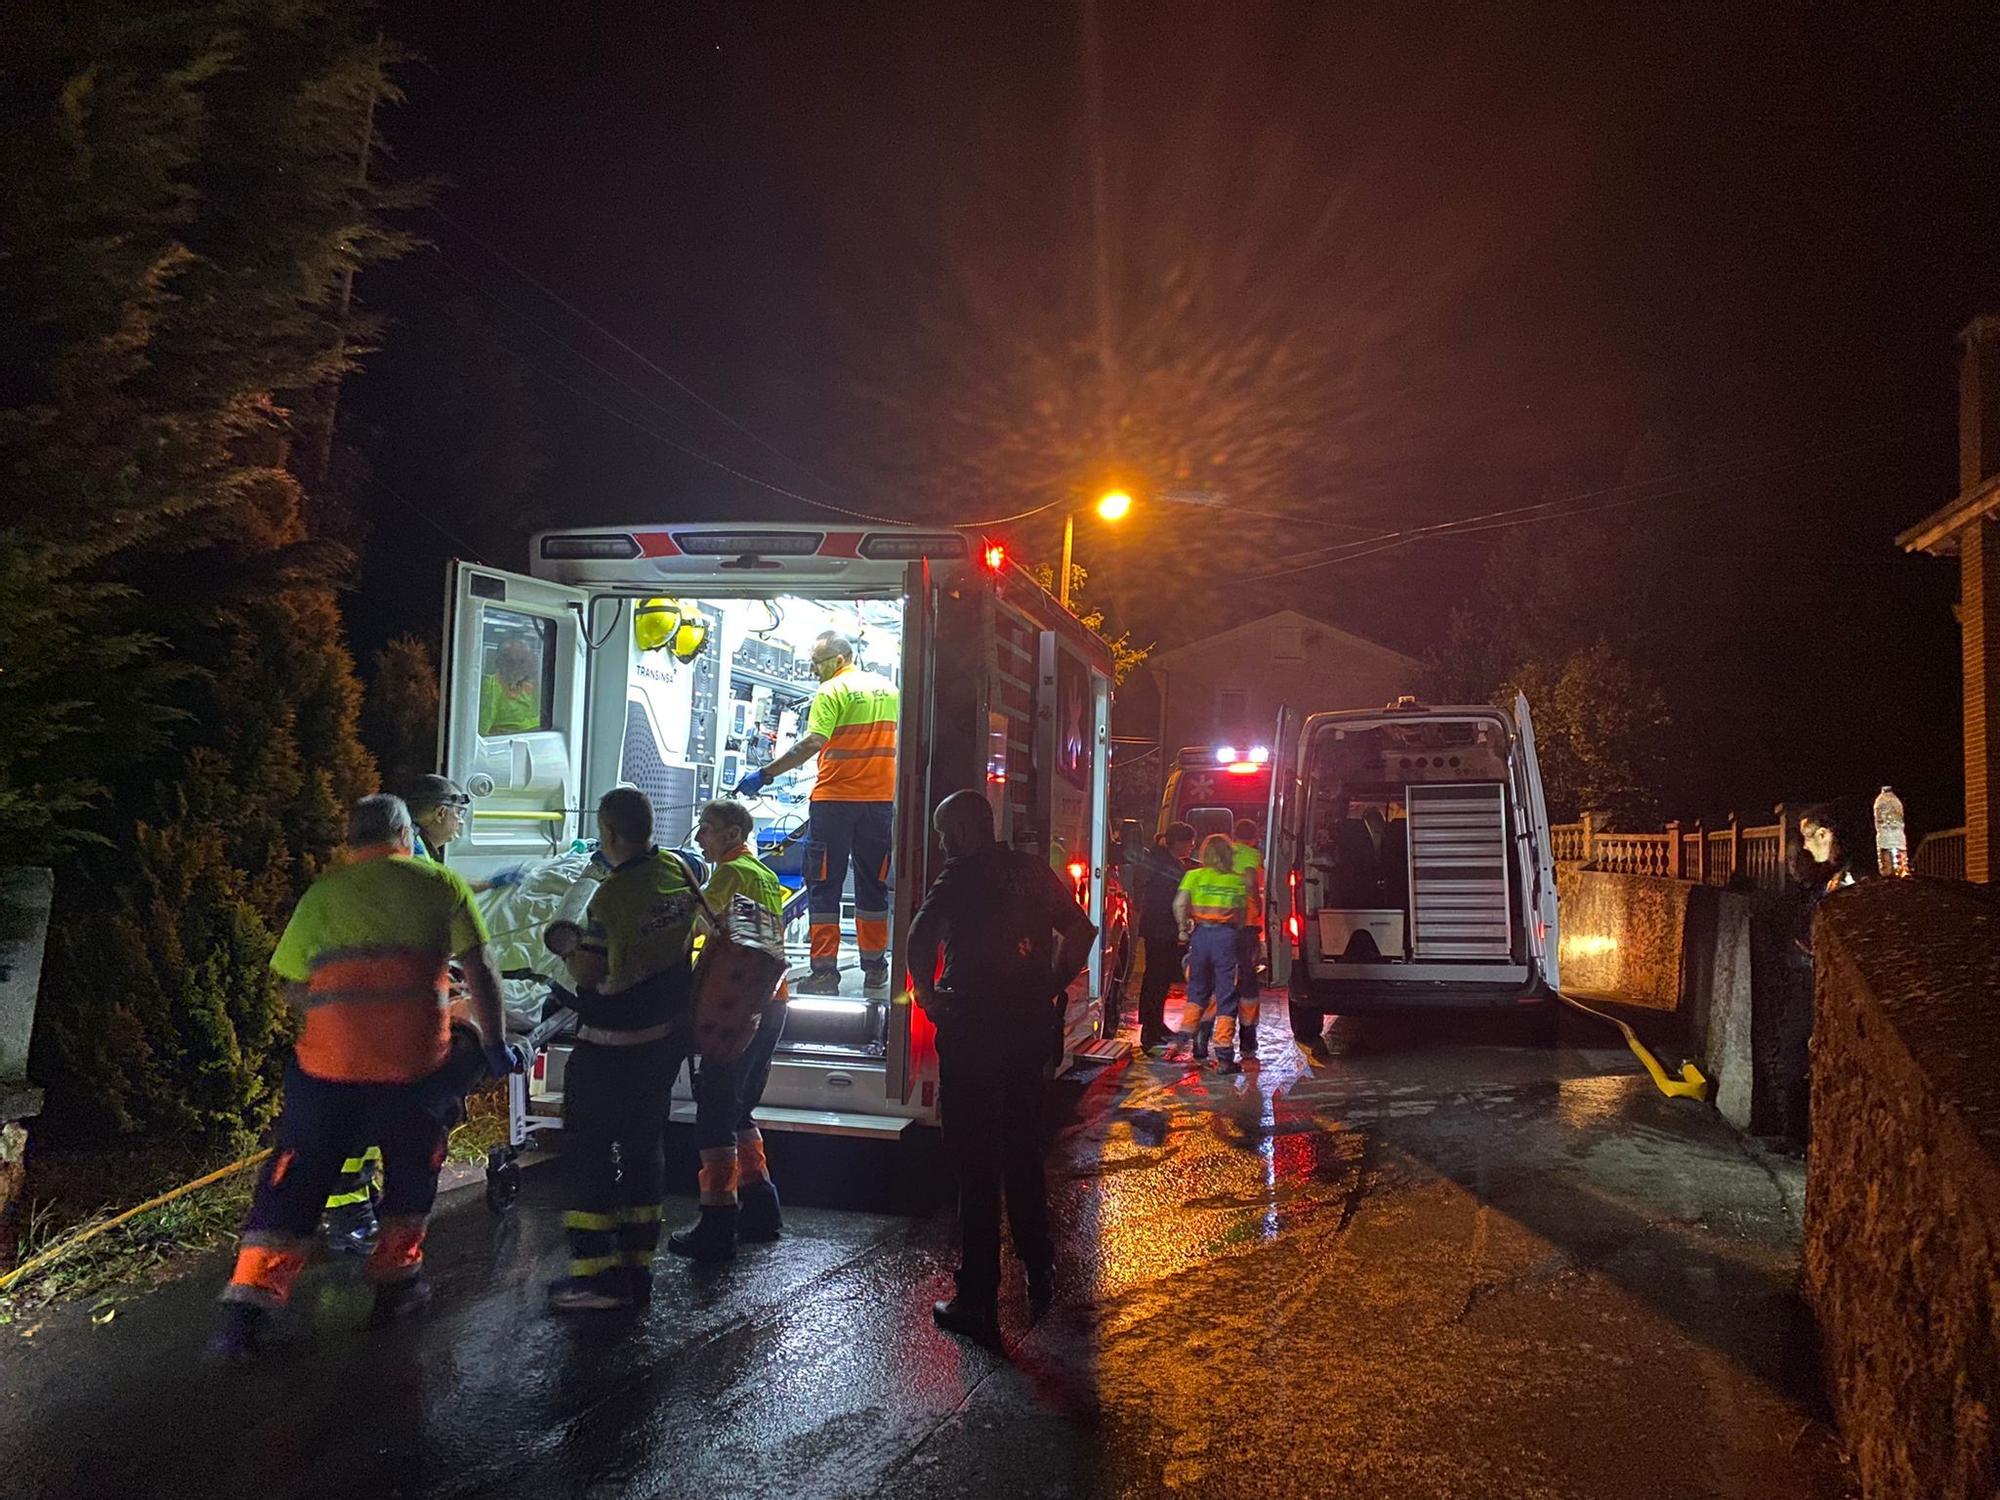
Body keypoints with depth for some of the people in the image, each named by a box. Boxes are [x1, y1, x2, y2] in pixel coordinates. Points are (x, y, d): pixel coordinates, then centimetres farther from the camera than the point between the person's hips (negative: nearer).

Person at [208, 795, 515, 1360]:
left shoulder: (321, 895, 7)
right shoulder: (441, 886, 3)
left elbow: (293, 988, 10)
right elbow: (480, 970, -2)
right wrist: (494, 1043, 6)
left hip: (328, 1064, 1)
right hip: (416, 1062, -1)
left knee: (294, 1182, 12)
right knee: (411, 1171, 22)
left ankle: (247, 1310, 7)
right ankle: (396, 1281, 31)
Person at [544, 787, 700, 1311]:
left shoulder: (613, 894, -22)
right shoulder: (677, 870, 1)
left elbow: (590, 974, -20)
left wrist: (567, 942, -1)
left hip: (613, 1044, -8)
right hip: (668, 1033, 8)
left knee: (590, 1150, 5)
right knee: (645, 1145, 15)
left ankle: (598, 1274, 7)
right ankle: (637, 1267, 22)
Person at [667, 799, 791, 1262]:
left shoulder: (734, 871, -10)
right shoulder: (765, 875, 20)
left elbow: (695, 917, -24)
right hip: (772, 1003, 10)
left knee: (715, 1114, -5)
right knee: (739, 1110, 19)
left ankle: (717, 1227, -4)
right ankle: (760, 1210, 24)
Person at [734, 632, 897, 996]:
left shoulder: (831, 692, -9)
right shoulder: (889, 688, 11)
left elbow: (812, 743, -20)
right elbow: (896, 740, 18)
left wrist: (764, 776, -20)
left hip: (835, 799, -6)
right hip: (880, 799, 6)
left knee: (824, 885, 1)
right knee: (873, 884, 14)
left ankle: (825, 971, -1)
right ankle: (875, 970, 19)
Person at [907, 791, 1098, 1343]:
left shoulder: (961, 873, -9)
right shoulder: (1032, 870, 9)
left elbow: (921, 935, -24)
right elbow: (1082, 930, 12)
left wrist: (927, 993, -11)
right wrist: (1052, 987, 13)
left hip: (972, 1028, -6)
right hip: (1030, 1024, 6)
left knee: (976, 1163, 2)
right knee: (1023, 1152, 21)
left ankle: (979, 1302, 8)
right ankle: (1040, 1274, 33)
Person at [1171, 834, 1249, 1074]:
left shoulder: (1195, 876, 3)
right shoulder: (1239, 881, 8)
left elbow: (1179, 904, -8)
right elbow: (1242, 914, 4)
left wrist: (1184, 927, 4)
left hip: (1200, 934, 1)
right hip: (1226, 935, -1)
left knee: (1197, 990, 20)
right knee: (1226, 995, 3)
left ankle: (1185, 1034, 11)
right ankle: (1224, 1057, 3)